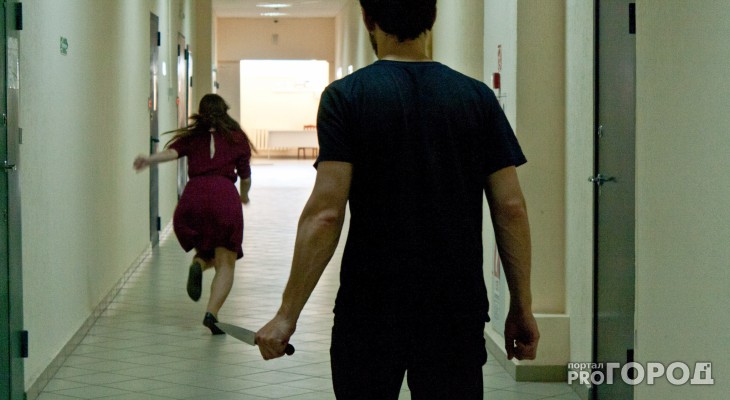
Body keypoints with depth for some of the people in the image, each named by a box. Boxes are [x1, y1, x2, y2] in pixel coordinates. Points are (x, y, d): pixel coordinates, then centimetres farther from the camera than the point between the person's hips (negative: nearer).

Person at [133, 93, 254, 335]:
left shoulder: (192, 137, 21)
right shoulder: (237, 139, 20)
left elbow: (172, 152, -1)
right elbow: (245, 178, 22)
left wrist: (150, 159, -17)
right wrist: (244, 196, 42)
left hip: (193, 196, 2)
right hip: (225, 196, -2)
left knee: (209, 254, 24)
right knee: (225, 264, 2)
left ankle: (198, 263, -12)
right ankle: (211, 313, -20)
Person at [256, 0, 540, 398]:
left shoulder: (347, 96, -6)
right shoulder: (477, 97, 3)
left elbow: (326, 212, -14)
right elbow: (511, 208, 0)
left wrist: (288, 313, -11)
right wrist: (522, 307, 7)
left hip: (369, 315, -2)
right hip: (456, 314, 2)